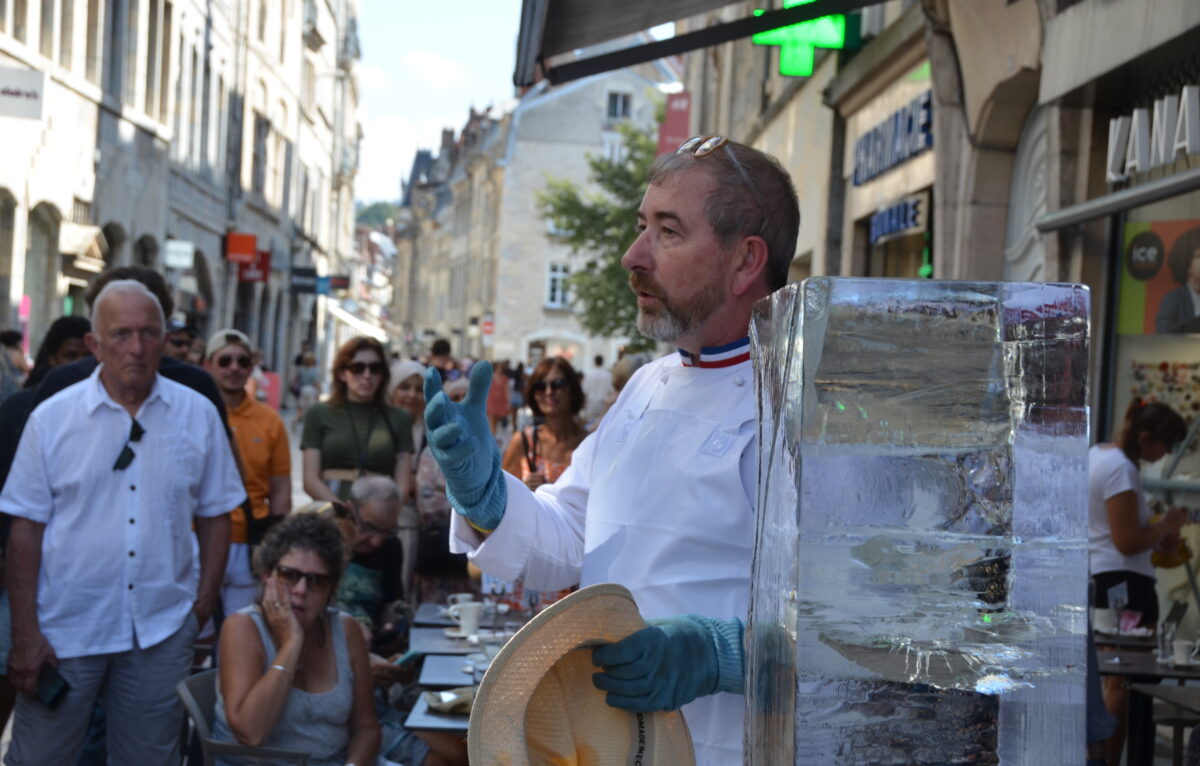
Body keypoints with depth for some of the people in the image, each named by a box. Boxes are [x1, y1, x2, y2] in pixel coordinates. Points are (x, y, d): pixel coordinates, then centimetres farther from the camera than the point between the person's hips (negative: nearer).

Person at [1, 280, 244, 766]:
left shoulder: (198, 415, 2)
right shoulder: (52, 418, -3)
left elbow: (215, 513, 8)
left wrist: (206, 599, 1)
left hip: (162, 631, 2)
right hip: (65, 629, -1)